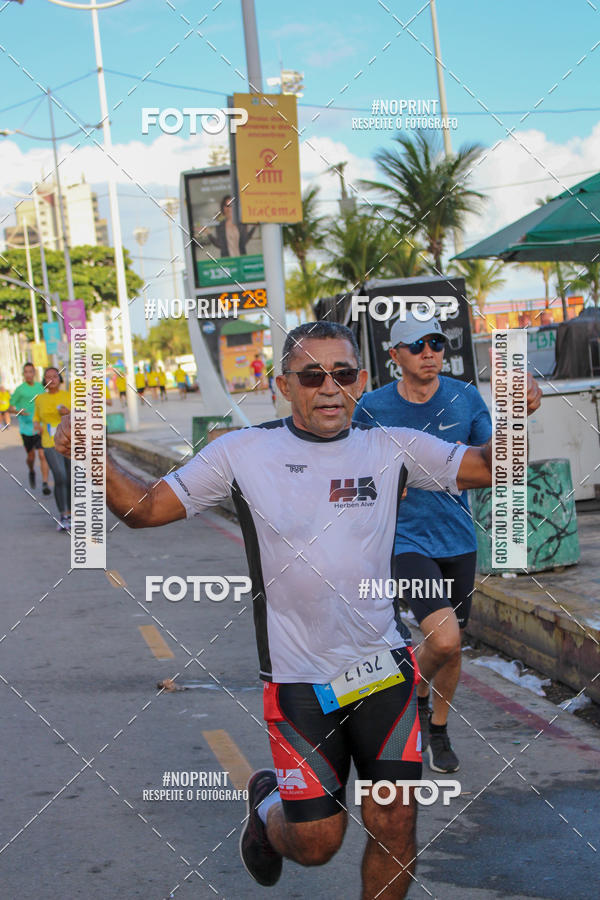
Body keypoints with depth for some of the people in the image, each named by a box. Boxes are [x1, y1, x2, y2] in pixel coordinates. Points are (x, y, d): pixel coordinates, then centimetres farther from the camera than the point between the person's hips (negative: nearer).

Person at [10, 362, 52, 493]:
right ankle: (32, 472, 44)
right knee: (31, 456, 12)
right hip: (26, 427, -1)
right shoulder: (19, 389, -4)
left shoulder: (40, 387, 6)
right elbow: (10, 407, 0)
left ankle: (45, 484, -10)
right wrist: (19, 412, -20)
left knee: (43, 455, -11)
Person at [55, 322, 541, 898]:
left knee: (394, 828, 4)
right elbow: (146, 508, -1)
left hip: (384, 669, 2)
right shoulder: (243, 452, -5)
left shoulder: (391, 449, 0)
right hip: (299, 680, -2)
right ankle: (267, 805, 39)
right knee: (316, 843, 5)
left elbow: (489, 467, 3)